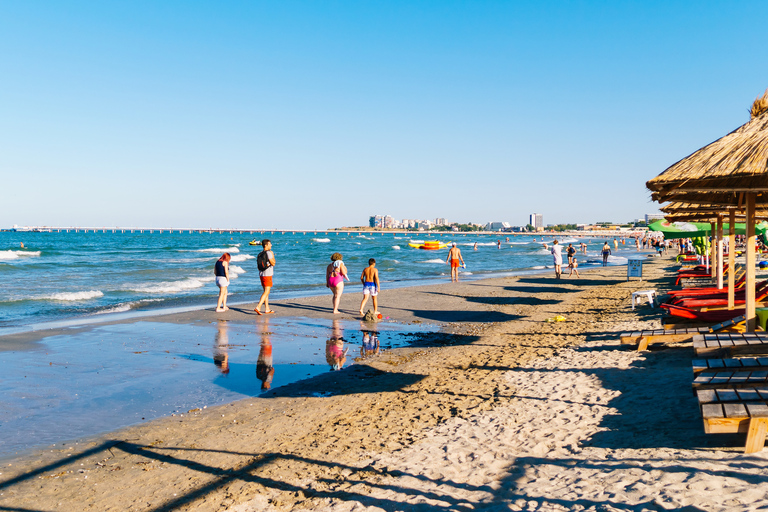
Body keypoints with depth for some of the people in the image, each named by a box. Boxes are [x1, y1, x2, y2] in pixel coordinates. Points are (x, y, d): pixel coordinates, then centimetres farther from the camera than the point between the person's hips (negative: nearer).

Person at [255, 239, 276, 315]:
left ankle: (267, 309, 18)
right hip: (267, 275, -8)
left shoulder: (260, 254, 12)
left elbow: (259, 266, 14)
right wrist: (273, 255, 0)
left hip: (261, 275, 8)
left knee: (266, 292, 15)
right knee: (266, 292, -8)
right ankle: (258, 307, -19)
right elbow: (273, 263, -11)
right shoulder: (268, 253, -13)